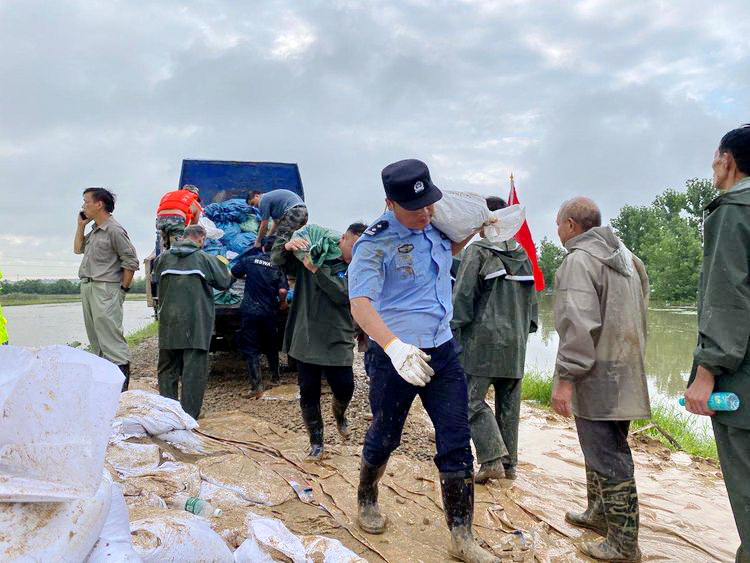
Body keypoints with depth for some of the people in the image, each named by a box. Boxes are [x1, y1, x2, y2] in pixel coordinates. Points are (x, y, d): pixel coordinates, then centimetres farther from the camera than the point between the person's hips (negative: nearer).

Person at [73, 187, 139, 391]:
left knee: (111, 337, -12)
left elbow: (131, 261, -12)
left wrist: (123, 289, -11)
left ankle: (121, 382, -11)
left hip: (105, 289, -10)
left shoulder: (114, 230, -10)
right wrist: (80, 225, 20)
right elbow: (78, 249, 31)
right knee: (95, 339, 14)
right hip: (87, 288, 10)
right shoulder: (93, 230, 17)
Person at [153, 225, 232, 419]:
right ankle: (189, 414, 2)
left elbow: (157, 279, 15)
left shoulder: (163, 257, 3)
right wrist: (222, 264, 21)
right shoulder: (205, 258, -5)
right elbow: (224, 283, 3)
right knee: (194, 368, 1)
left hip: (168, 321, 4)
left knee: (167, 368, 14)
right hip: (196, 322, -3)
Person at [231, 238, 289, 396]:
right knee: (271, 346, 21)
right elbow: (282, 291, -11)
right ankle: (275, 377, 35)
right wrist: (282, 302, 8)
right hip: (268, 312, 1)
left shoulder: (249, 260, 1)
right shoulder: (278, 267, -1)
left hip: (249, 311, -1)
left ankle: (256, 386, -4)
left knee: (250, 349, 2)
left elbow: (233, 273, 11)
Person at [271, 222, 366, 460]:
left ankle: (339, 414, 37)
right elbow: (277, 259, 4)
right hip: (306, 339, 1)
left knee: (345, 387, 0)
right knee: (308, 392, 6)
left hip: (338, 342, -1)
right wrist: (287, 246, -19)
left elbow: (343, 294, -17)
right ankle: (316, 441, 25)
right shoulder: (312, 257, 6)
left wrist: (316, 270, -24)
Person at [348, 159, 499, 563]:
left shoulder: (435, 226, 4)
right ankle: (366, 501, 43)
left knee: (457, 444, 3)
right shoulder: (375, 243, -16)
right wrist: (394, 347, -44)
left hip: (443, 351, 5)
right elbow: (360, 303, -29)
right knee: (384, 438, 14)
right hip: (394, 357, -5)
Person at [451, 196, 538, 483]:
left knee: (472, 400, 0)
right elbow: (531, 297, 17)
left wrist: (454, 331, -6)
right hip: (515, 341, 7)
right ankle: (509, 462, 19)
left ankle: (492, 460, -8)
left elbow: (462, 296, -10)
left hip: (482, 339, -6)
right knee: (509, 404, 12)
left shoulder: (477, 252, -7)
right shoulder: (522, 255, 13)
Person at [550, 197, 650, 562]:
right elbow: (639, 316, 20)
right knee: (605, 451, 21)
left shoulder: (579, 260, -13)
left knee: (607, 459, -3)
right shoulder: (626, 257, 17)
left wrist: (565, 377, -20)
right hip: (624, 376, 10)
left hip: (598, 378, -10)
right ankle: (599, 514, 35)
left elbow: (579, 324, -22)